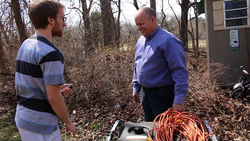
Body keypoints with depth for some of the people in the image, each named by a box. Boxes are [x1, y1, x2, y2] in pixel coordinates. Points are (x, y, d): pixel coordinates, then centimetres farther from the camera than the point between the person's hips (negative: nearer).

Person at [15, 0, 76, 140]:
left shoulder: (25, 45, 4)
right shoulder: (50, 53, -23)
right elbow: (54, 98, -23)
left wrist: (57, 87, 11)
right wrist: (68, 122, -10)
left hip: (24, 117, 8)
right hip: (41, 124, -8)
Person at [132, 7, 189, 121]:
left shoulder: (167, 40, -18)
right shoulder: (140, 41, 8)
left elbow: (180, 71, -21)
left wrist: (179, 99, -22)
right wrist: (136, 88, 16)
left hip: (162, 94, -7)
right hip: (145, 92, 8)